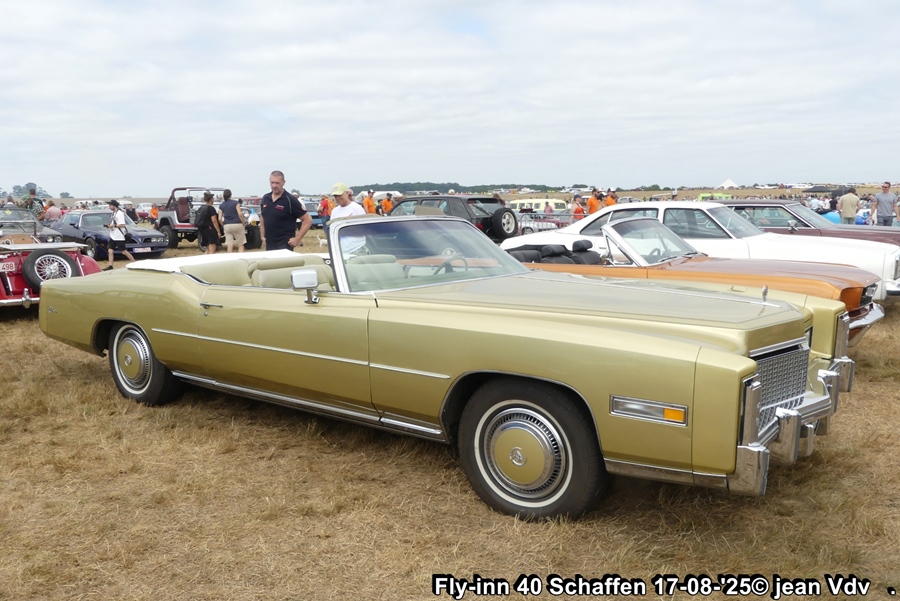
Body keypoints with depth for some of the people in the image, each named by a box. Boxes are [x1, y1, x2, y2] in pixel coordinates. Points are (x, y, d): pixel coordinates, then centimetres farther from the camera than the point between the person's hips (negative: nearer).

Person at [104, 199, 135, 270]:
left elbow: (122, 225, -20)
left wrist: (113, 225, -16)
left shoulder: (120, 213, -14)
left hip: (119, 237, -9)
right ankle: (110, 265, 3)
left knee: (124, 251, -4)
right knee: (110, 251, 2)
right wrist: (109, 226, 5)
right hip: (113, 236, 9)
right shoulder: (114, 213, 15)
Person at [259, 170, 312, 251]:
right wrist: (262, 236, 13)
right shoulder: (265, 199, 8)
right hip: (269, 245, 6)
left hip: (285, 245, -6)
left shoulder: (290, 200, -10)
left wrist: (297, 239, -15)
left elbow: (308, 220, -11)